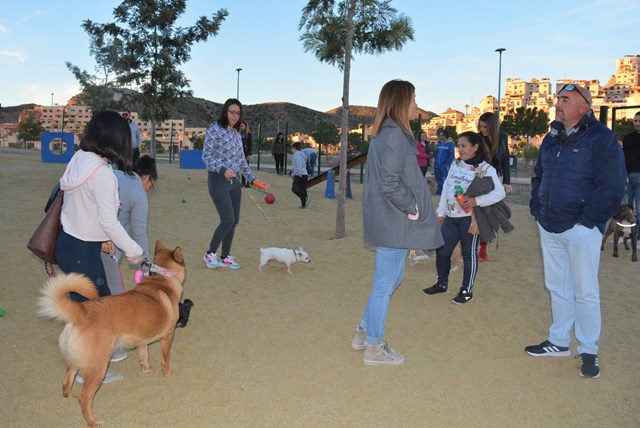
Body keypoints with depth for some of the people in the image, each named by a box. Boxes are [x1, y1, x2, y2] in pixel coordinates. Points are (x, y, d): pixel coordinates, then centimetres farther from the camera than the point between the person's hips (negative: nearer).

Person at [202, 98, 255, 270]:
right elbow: (206, 156, -12)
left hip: (234, 181, 7)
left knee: (234, 220, 7)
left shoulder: (237, 133, 11)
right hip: (218, 180, -7)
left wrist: (252, 178, 12)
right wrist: (223, 169, -26)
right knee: (228, 220, -10)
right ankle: (210, 253, 11)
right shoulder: (215, 130, -9)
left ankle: (225, 256, 20)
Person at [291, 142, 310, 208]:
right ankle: (303, 204, 6)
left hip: (299, 175, -9)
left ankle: (306, 197, -26)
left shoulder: (297, 154, -4)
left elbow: (299, 162, -22)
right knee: (302, 190, 9)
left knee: (295, 189, -12)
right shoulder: (302, 154, 26)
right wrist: (293, 174, 38)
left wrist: (299, 172, -31)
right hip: (305, 174, 9)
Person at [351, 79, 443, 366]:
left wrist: (411, 206, 15)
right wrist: (412, 208, -13)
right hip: (394, 223, -10)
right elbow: (390, 182, -24)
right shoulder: (394, 136, -18)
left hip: (387, 220, 10)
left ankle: (364, 332, 32)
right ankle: (374, 348, 17)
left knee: (393, 278, 21)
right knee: (385, 284, 2)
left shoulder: (385, 134, 13)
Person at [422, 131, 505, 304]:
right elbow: (446, 188, 14)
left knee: (469, 253, 5)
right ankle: (442, 283, 28)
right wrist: (441, 212, 12)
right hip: (451, 217, 6)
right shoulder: (455, 164, 9)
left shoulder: (486, 169, -9)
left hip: (469, 217, -6)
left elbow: (500, 192, -16)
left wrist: (476, 201, -25)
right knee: (441, 251, 7)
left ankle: (467, 290, 19)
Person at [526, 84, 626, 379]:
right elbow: (538, 175, 23)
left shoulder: (601, 138, -10)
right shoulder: (552, 138, 12)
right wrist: (537, 208, 11)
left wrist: (586, 220, -16)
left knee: (585, 293, 2)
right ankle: (558, 342, 29)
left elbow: (611, 187, -15)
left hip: (580, 230, -7)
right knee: (557, 287, 16)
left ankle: (588, 351, 16)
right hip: (549, 228, 7)